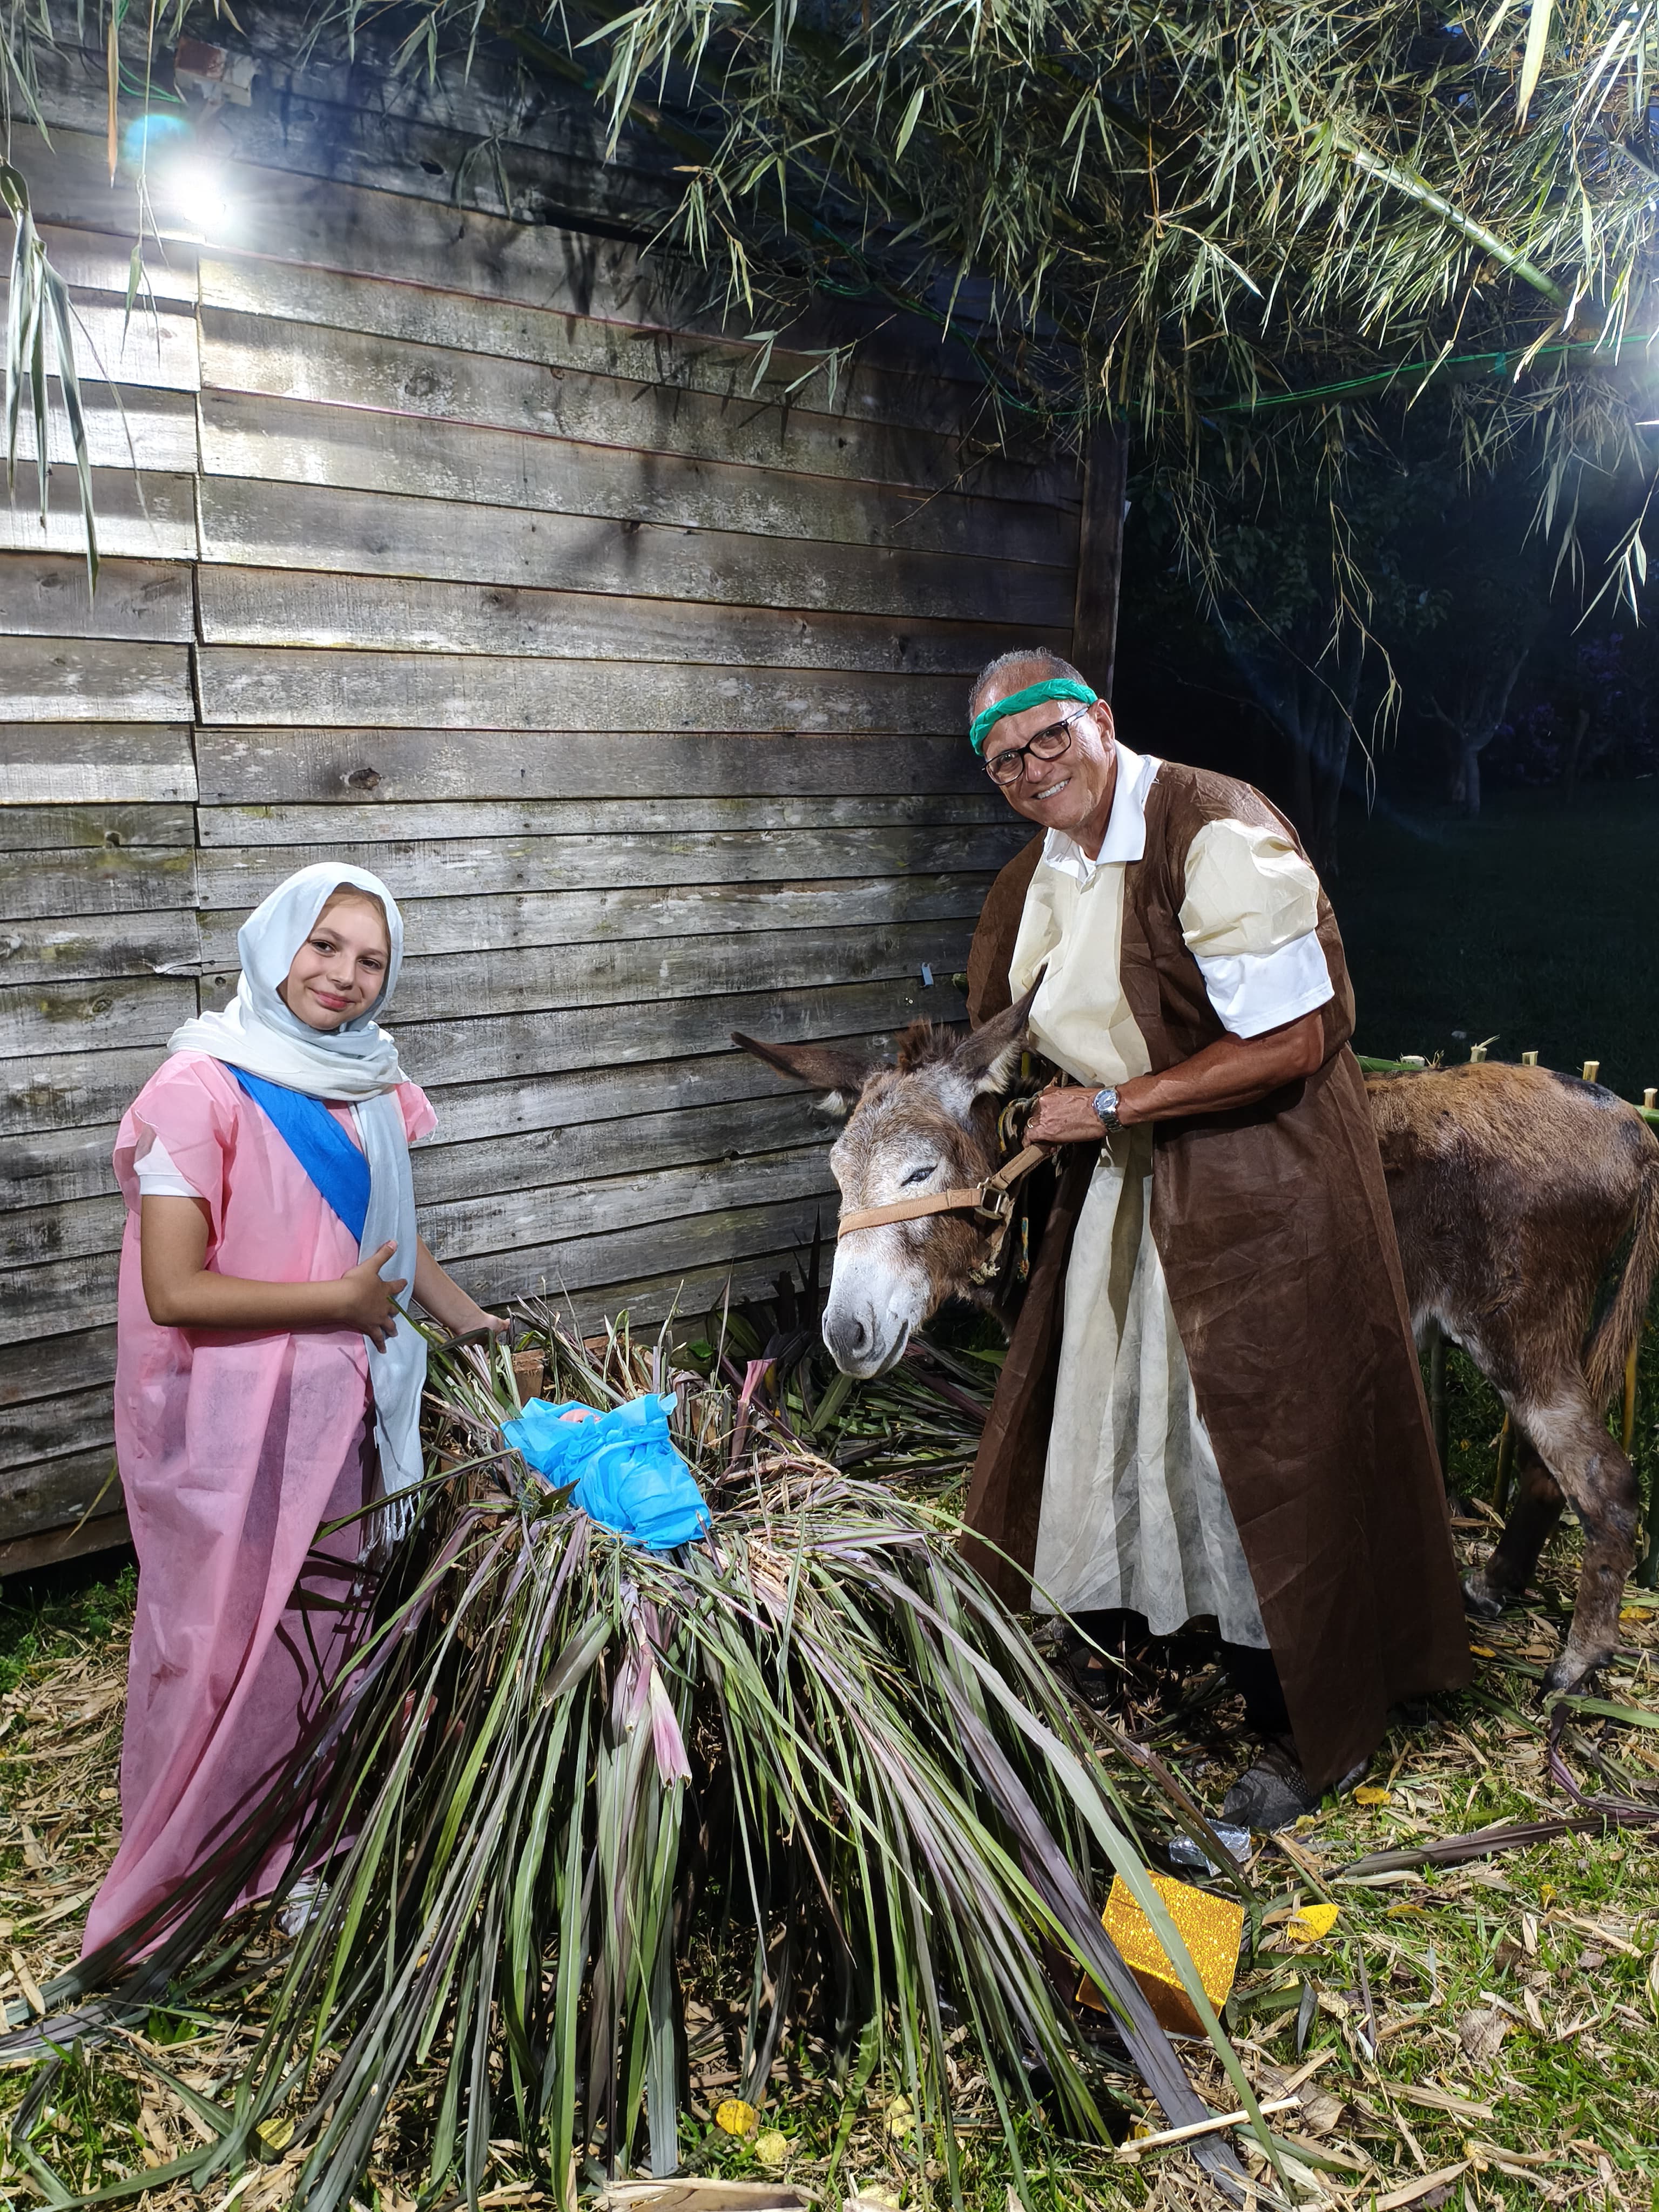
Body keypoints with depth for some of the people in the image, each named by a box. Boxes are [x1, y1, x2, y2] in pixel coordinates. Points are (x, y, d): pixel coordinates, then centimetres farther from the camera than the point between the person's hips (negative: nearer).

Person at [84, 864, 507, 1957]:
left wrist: (470, 1318, 11)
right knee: (229, 1635, 9)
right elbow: (174, 1290, -22)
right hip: (230, 1418, -6)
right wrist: (343, 1301, -17)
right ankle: (200, 1875, 33)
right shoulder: (205, 1085, -17)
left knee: (330, 1616, 19)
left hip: (342, 1404, 6)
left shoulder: (367, 1083, 3)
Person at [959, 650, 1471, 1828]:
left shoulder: (1218, 835, -21)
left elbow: (1292, 1041, -24)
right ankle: (1097, 1629, 44)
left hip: (1261, 1174, -8)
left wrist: (1112, 1106, -22)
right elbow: (1006, 1042, 19)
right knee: (1095, 1406, 18)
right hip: (1122, 1175, 8)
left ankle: (1315, 1735, 20)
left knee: (1265, 1443, 1)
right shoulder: (1034, 880, 5)